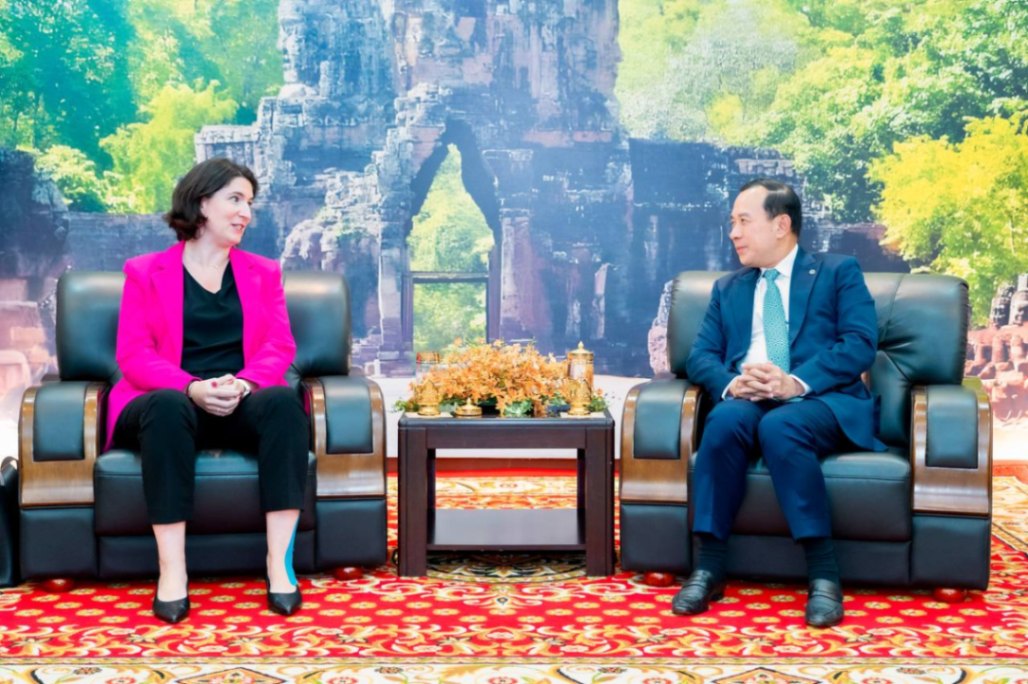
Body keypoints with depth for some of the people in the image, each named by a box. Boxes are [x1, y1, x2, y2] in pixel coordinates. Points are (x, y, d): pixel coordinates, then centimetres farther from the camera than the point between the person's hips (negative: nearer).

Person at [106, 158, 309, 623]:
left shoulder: (263, 273, 20)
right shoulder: (146, 272, 12)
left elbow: (280, 346, 6)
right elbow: (133, 355, -1)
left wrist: (244, 383, -17)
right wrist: (193, 388, -20)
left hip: (243, 404, 2)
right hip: (172, 401, -2)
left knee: (284, 400, -33)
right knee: (168, 406, -38)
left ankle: (279, 561, -36)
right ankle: (171, 569, -40)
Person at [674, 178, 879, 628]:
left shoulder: (838, 272, 12)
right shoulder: (727, 288, 24)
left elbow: (860, 345, -4)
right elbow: (700, 356, 12)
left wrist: (797, 383, -21)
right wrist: (730, 383, -13)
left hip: (821, 401, -3)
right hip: (746, 401, 3)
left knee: (780, 426, -37)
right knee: (725, 420, -33)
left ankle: (823, 574, -33)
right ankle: (708, 567, -30)